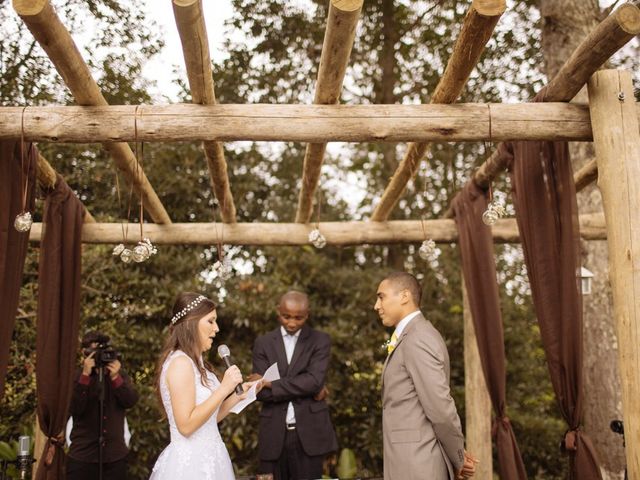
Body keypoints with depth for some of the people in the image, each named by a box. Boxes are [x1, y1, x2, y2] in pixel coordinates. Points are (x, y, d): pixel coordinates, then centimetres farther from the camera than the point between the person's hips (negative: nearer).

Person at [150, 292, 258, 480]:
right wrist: (224, 389, -21)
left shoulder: (196, 362, 11)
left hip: (205, 458, 9)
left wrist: (237, 396, 5)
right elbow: (186, 425, -23)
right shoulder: (180, 362, -17)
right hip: (190, 463, -9)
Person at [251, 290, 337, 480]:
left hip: (309, 433, -1)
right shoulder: (263, 343, 7)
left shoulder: (320, 341, 2)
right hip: (274, 434, 2)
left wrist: (272, 384, -11)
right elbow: (261, 392, -3)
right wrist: (305, 390, -9)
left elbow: (315, 380, -13)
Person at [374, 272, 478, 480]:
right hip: (414, 462, 10)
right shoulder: (412, 337, 15)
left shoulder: (417, 340, -17)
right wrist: (457, 458, 11)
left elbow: (441, 407, -20)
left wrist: (458, 459, -6)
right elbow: (436, 407, 16)